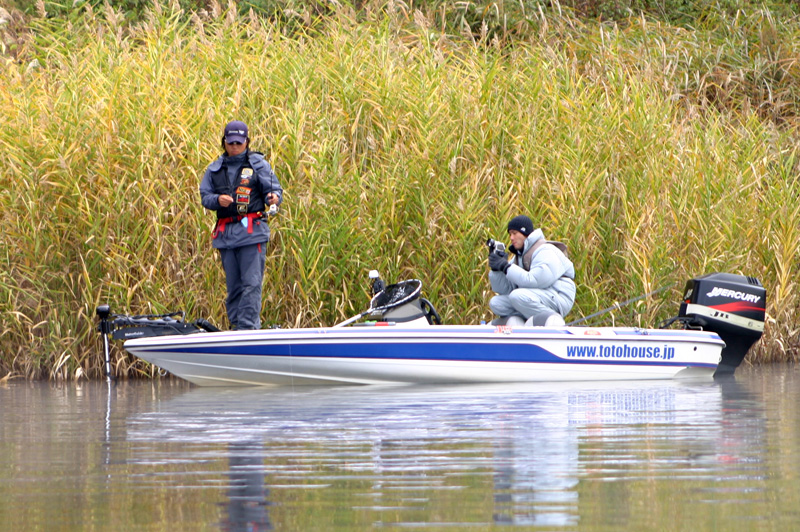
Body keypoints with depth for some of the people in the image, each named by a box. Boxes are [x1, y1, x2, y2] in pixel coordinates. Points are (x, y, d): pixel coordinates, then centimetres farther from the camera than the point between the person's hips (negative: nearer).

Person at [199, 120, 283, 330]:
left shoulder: (258, 164, 6)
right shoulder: (215, 169, 15)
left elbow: (274, 189, 3)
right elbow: (205, 196, 14)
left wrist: (274, 197, -21)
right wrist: (218, 200, -8)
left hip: (252, 231, -4)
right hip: (226, 232, 4)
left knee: (251, 283, -11)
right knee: (233, 285, 7)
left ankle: (248, 327, -15)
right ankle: (236, 326, 12)